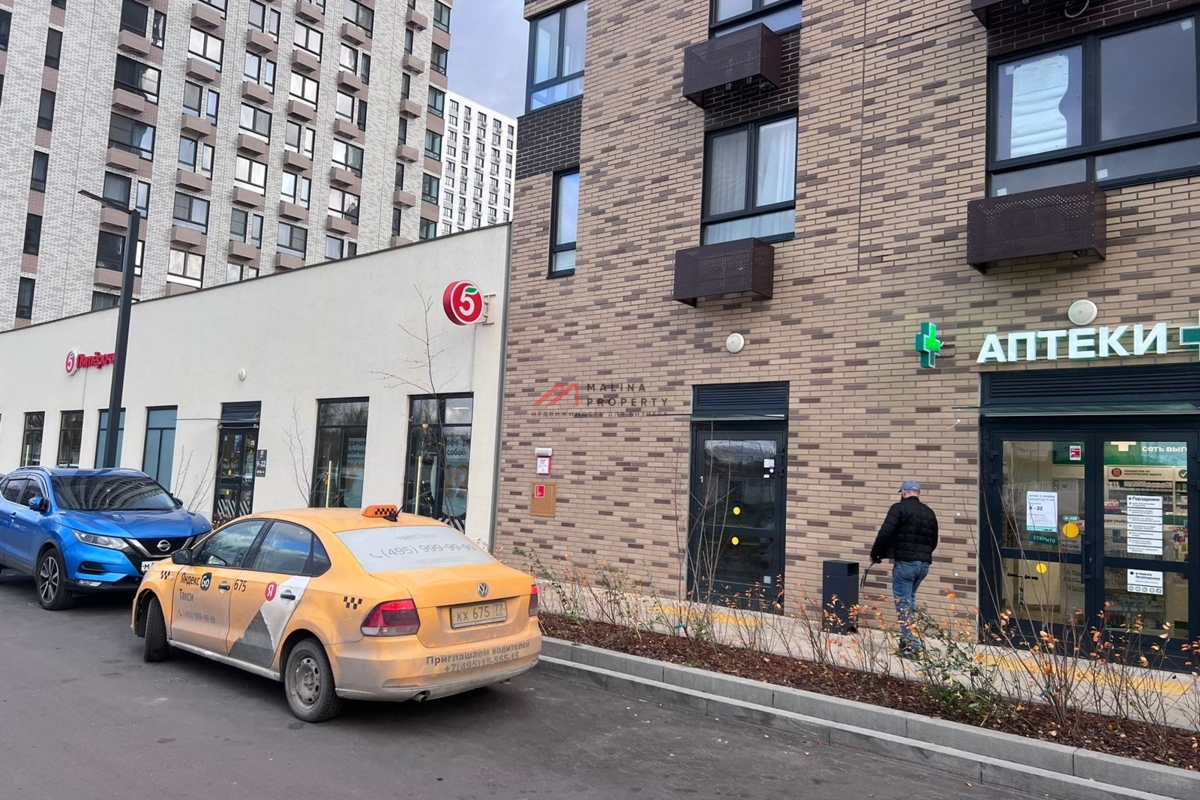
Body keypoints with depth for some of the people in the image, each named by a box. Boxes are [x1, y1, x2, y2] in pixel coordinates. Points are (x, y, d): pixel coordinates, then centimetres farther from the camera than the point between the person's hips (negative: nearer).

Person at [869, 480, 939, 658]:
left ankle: (912, 646, -4)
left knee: (903, 603, -1)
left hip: (904, 562, -7)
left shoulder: (899, 508, -6)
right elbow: (934, 541, 19)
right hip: (924, 563, 7)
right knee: (909, 600, 22)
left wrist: (875, 554, -2)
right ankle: (909, 638, 27)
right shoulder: (929, 513, 14)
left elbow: (885, 533, -14)